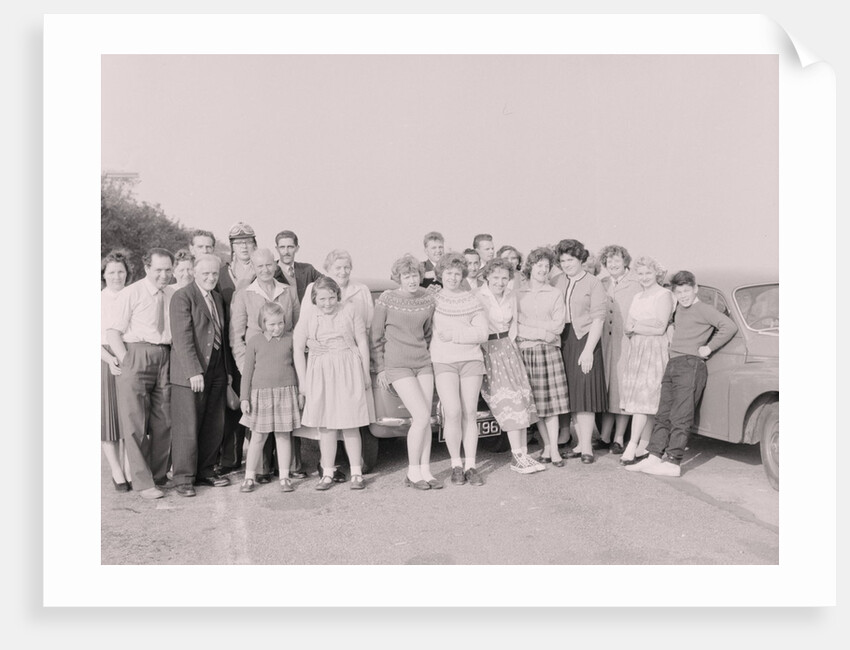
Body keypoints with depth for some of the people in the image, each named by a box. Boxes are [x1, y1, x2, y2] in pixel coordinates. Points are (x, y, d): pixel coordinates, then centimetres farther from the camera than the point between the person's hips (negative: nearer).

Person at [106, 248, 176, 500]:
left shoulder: (173, 294, 10)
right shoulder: (130, 294, -3)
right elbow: (113, 332, -4)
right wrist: (125, 361, -12)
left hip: (165, 358, 5)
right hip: (136, 356, -4)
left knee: (164, 422, 9)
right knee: (135, 422, -1)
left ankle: (159, 477, 22)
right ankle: (142, 482, 7)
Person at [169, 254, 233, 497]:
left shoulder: (218, 298, 17)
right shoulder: (182, 297, -7)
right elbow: (182, 338, -15)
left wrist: (227, 369, 14)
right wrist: (194, 371, -20)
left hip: (217, 372, 7)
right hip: (190, 373, -7)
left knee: (214, 426, 10)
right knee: (187, 427, -1)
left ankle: (205, 471, 23)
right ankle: (183, 478, 10)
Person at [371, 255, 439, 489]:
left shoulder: (428, 297, 5)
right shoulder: (387, 299, -7)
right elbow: (375, 337, -1)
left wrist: (426, 353, 16)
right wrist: (380, 368, -2)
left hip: (423, 362, 5)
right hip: (397, 365, -5)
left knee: (425, 420, 3)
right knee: (422, 417, -11)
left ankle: (425, 471, 13)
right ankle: (412, 473, 3)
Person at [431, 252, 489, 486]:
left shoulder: (472, 301, 9)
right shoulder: (432, 299, 7)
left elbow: (482, 333, 0)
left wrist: (454, 334, -8)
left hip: (471, 360, 2)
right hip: (443, 361, -2)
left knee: (470, 414, 2)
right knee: (453, 413, -13)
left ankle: (470, 466, 10)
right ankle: (456, 464, 3)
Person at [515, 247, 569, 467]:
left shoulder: (555, 294, 9)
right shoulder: (517, 293, 6)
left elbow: (557, 325, 0)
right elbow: (512, 325, 2)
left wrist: (527, 325, -5)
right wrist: (542, 332, -5)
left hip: (549, 351, 0)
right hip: (524, 350, 0)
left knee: (550, 401, -3)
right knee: (534, 402, 3)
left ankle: (553, 449, 2)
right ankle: (547, 447, 14)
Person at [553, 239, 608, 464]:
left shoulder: (593, 283, -3)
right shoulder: (558, 282, 11)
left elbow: (598, 319, -8)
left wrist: (588, 350, -15)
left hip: (585, 339, -5)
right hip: (563, 341, 5)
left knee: (585, 393, -4)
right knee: (571, 394, 7)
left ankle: (586, 447, 2)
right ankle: (581, 443, 16)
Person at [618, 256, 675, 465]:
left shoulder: (664, 295, -3)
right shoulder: (638, 297, 20)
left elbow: (660, 328, -12)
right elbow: (626, 328, 14)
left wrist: (634, 327, -4)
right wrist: (647, 324, -1)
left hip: (654, 352, -6)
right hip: (634, 352, 7)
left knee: (644, 400, -11)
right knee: (639, 401, 5)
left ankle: (632, 447, -13)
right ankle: (643, 445, 9)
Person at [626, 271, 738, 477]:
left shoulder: (703, 309, -5)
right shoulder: (678, 308, 18)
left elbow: (730, 327, -15)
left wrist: (708, 348, -11)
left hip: (691, 365, -8)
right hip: (672, 365, 8)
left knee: (680, 417, -8)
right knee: (663, 415, 6)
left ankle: (673, 463, -7)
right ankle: (653, 458, 8)